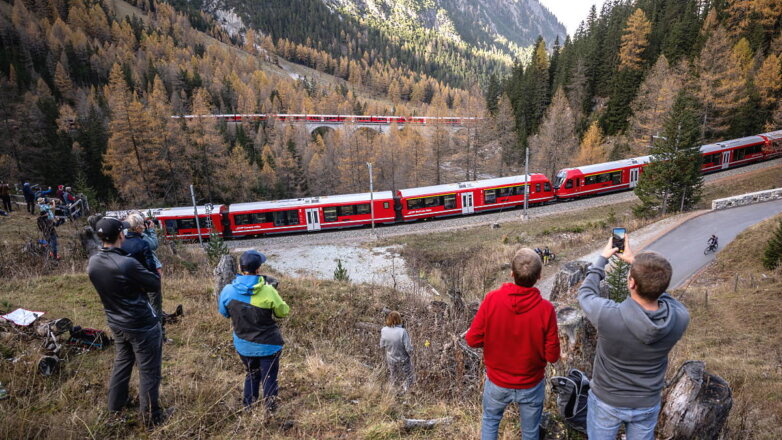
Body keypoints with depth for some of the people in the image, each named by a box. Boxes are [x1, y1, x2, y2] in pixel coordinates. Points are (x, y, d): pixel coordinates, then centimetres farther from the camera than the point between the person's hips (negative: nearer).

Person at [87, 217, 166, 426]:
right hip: (142, 325, -7)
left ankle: (115, 405, 45)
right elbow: (155, 284, -16)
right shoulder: (127, 264, -29)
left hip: (116, 324, 8)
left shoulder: (92, 263, -6)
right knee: (148, 370, 7)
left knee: (122, 363, 27)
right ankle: (151, 416, 20)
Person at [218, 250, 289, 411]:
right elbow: (283, 312, -8)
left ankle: (248, 408, 35)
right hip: (267, 344, -4)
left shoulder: (228, 291, -14)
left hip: (243, 344, 4)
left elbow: (223, 312, 5)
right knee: (269, 379, 12)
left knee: (252, 375, 26)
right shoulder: (268, 292, -24)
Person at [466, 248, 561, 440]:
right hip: (531, 385, 0)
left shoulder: (491, 299, -24)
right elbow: (552, 356, -15)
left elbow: (473, 340, -16)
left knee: (490, 421, 29)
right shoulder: (546, 309, -24)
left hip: (497, 382, 1)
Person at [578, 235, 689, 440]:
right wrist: (634, 261, 4)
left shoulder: (608, 315, -37)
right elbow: (660, 294, -2)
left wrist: (602, 258, -2)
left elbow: (585, 293, -13)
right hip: (647, 404, 3)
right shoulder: (681, 318, -26)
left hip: (606, 401, -3)